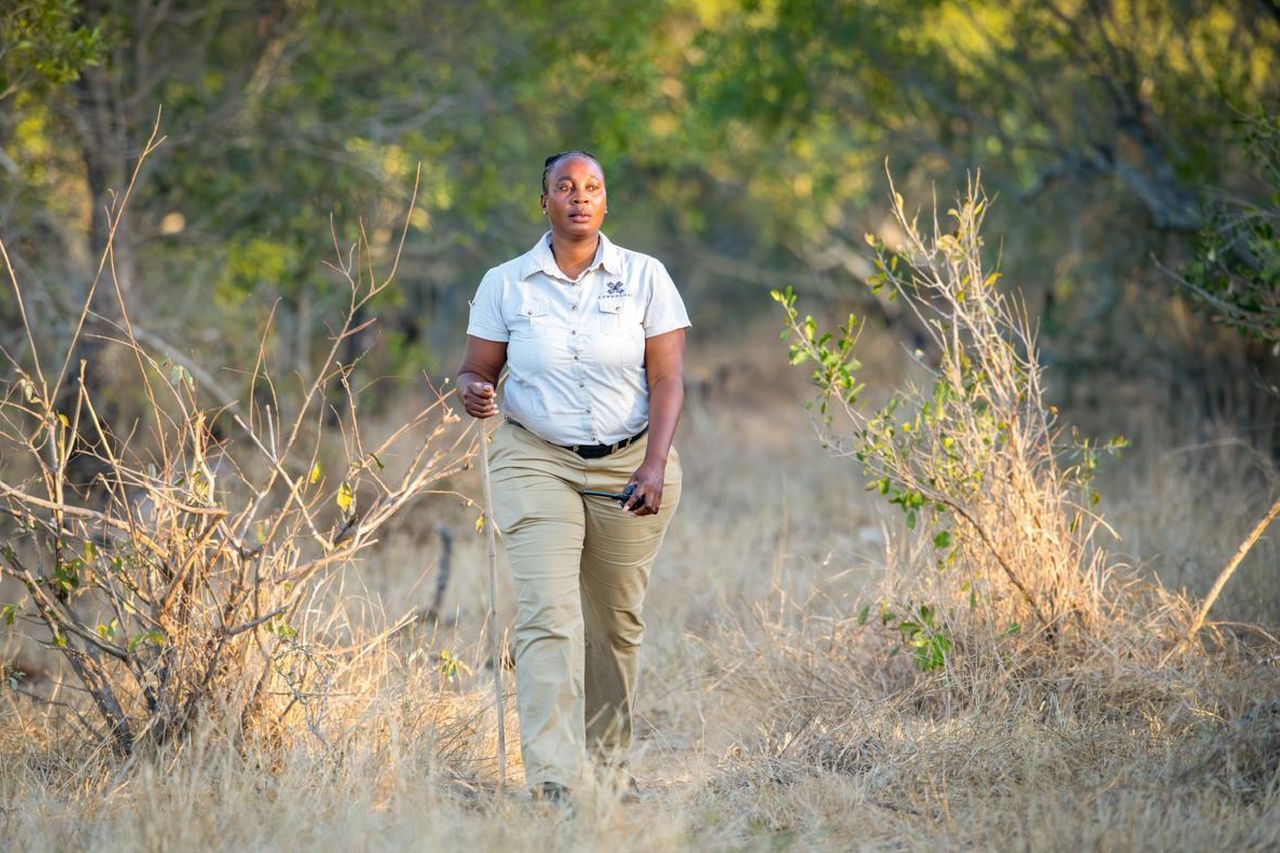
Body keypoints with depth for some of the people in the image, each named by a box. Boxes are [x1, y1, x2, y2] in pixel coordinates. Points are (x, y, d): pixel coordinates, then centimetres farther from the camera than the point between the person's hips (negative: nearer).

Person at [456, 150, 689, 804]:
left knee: (617, 622, 8)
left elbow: (667, 380, -2)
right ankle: (553, 781, -21)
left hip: (630, 465, 1)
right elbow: (476, 369, 7)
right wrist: (474, 391, -18)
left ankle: (608, 761, 27)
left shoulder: (644, 278, 2)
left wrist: (655, 464, -15)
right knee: (548, 616, -15)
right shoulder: (504, 284, 3)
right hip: (536, 462, -1)